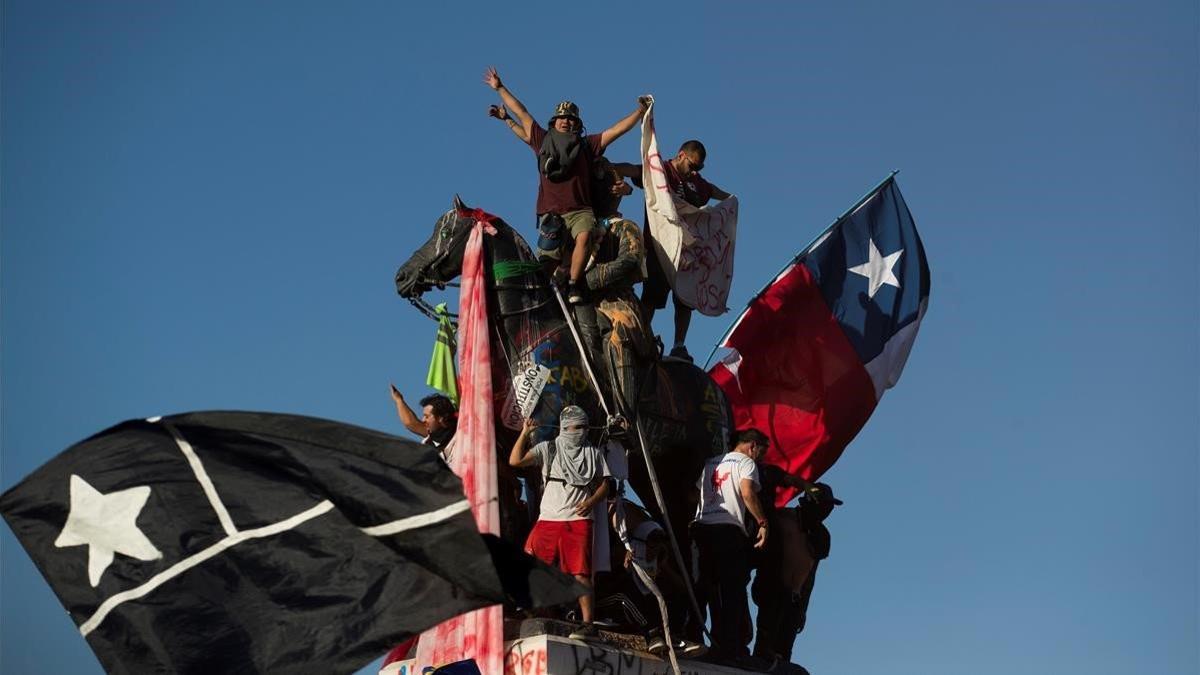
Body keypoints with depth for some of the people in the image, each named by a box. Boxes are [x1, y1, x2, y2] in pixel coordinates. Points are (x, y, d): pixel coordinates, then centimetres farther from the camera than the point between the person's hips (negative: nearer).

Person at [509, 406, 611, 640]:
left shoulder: (593, 453, 14)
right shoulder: (548, 449, 9)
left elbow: (604, 485, 14)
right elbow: (515, 461, -2)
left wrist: (591, 501, -5)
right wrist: (525, 433, -9)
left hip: (578, 521, -1)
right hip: (548, 519, 1)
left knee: (581, 574, -9)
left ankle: (588, 623, -11)